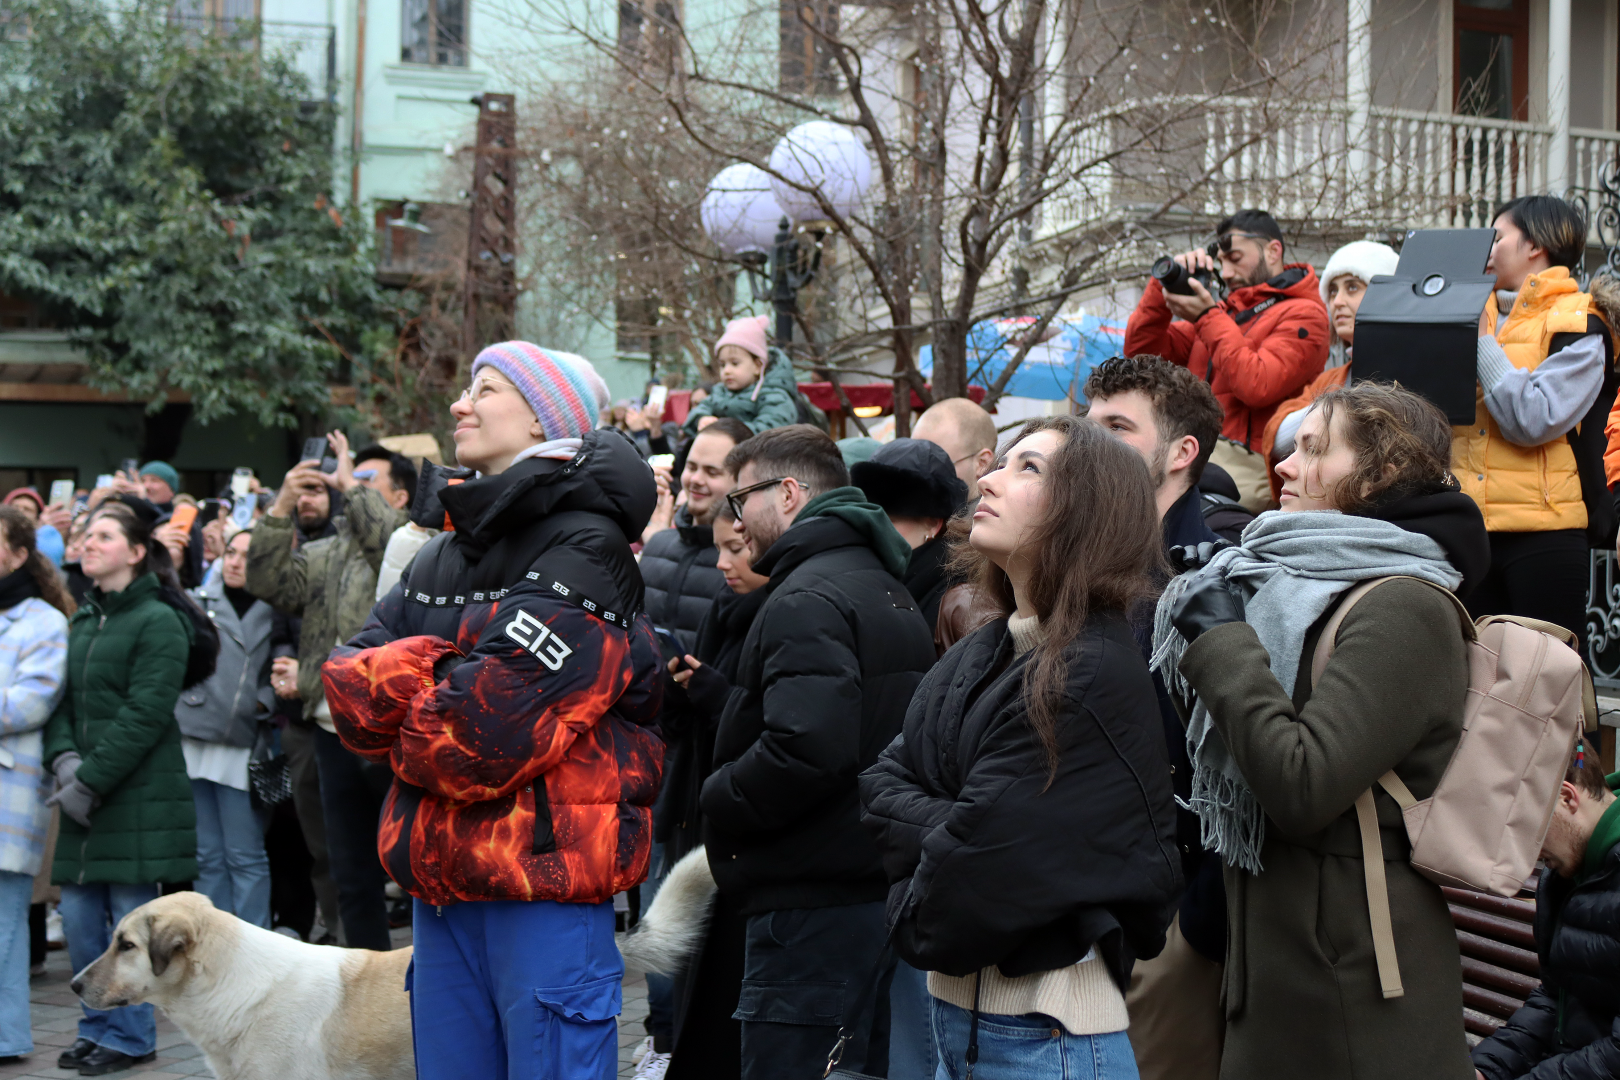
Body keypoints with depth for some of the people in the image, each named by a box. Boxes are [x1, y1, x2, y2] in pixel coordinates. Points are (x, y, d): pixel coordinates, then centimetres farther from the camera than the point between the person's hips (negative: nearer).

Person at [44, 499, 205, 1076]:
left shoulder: (159, 622, -8)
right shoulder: (81, 621, 14)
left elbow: (145, 715, -14)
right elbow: (63, 699, 13)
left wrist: (90, 778, -16)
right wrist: (64, 757, -6)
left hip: (139, 795, -7)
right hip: (84, 794, 7)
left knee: (131, 916, -1)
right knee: (78, 914, 8)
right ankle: (97, 1026, 21)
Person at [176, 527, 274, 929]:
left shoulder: (276, 613, 5)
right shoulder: (197, 601, 7)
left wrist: (264, 700, -10)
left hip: (241, 745, -2)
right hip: (191, 740, 2)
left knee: (245, 856, 0)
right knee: (207, 855, 8)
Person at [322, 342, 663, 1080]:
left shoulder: (585, 546, -10)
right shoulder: (447, 552, 16)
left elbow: (495, 715, -20)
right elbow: (349, 681, 6)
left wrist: (407, 742, -2)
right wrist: (441, 663, -12)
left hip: (544, 865, -8)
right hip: (443, 872, 8)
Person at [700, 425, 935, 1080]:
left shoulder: (807, 600, -15)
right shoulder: (884, 587, 18)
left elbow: (806, 748, -28)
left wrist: (717, 801, -11)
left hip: (815, 909, -10)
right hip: (882, 895, 10)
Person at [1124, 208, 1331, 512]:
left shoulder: (1302, 314, 5)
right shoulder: (1224, 311, 27)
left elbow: (1257, 386, -12)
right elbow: (1141, 350, 23)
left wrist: (1208, 317, -6)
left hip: (1244, 462, -7)